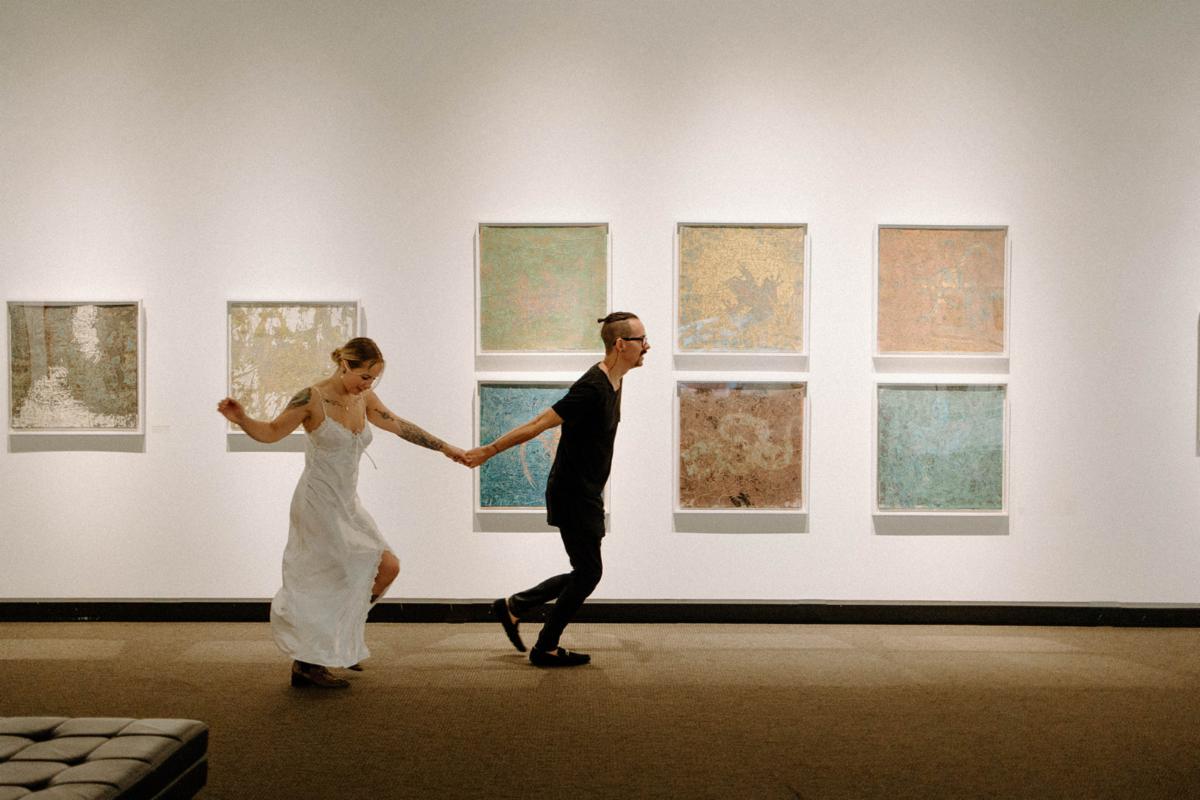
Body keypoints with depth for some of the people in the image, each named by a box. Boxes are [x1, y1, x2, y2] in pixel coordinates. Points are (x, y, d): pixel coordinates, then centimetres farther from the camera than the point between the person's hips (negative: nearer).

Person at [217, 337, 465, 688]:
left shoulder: (363, 399, 7)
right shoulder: (312, 398, -12)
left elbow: (400, 426, 16)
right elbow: (272, 432, -5)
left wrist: (443, 447, 21)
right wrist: (241, 419, -24)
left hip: (348, 506, 8)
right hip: (318, 504, -7)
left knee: (388, 567, 1)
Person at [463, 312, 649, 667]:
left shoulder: (612, 384, 7)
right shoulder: (592, 388, -24)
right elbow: (538, 424, -22)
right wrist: (488, 451, -17)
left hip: (585, 495, 9)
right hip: (572, 494, -9)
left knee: (584, 573, 14)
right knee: (588, 572, -1)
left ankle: (513, 606, 25)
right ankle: (546, 649, 12)